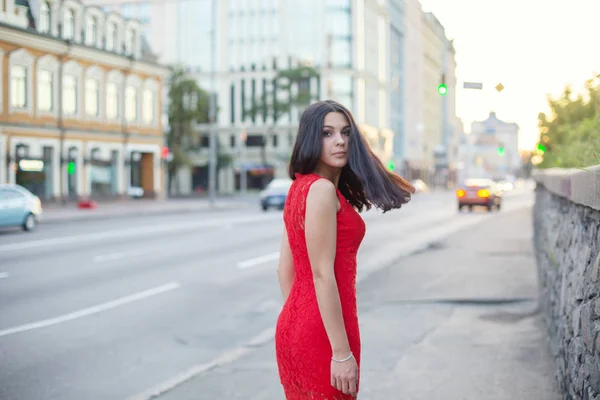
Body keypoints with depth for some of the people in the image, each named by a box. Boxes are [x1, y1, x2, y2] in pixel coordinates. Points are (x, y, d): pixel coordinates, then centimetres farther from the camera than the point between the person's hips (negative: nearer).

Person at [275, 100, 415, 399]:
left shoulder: (299, 187, 11)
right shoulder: (322, 189, -16)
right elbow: (322, 274, -21)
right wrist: (341, 352, -20)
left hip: (295, 327, 9)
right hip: (321, 333, -9)